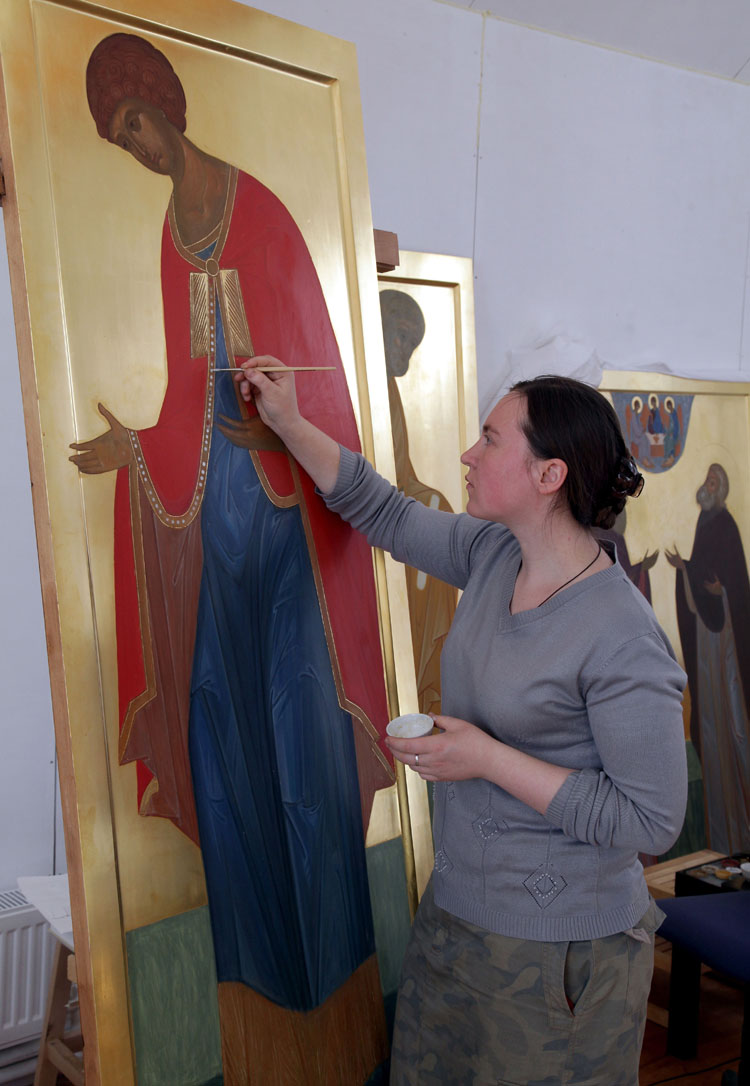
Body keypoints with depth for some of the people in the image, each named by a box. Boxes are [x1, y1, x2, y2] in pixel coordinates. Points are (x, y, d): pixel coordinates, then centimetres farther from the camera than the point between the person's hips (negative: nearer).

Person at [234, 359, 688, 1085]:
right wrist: (287, 423, 7)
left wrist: (490, 759, -25)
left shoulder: (622, 640, -26)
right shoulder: (493, 555, -4)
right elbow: (387, 514, 10)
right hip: (457, 907, 8)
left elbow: (651, 820, -23)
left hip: (558, 947, -7)